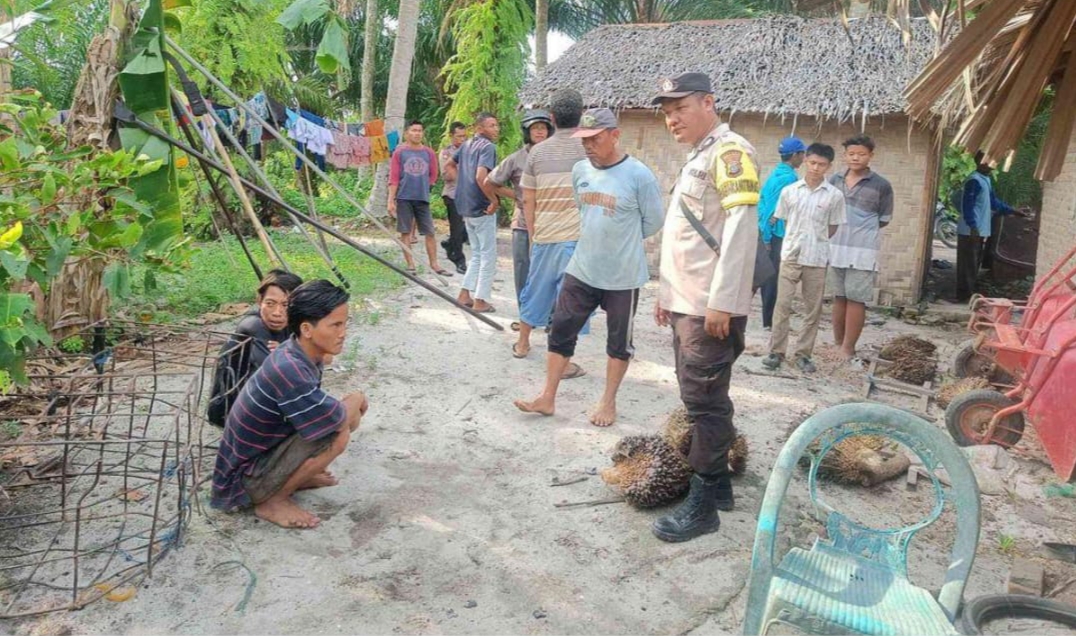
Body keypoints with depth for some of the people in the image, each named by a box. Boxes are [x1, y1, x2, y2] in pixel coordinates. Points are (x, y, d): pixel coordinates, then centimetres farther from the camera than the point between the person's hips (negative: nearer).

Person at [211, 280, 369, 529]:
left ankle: (294, 477, 13)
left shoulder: (302, 353, -5)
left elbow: (322, 410, 9)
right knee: (338, 433, -25)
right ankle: (272, 501, -8)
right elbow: (337, 420, -29)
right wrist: (356, 401, -9)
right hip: (245, 479, -8)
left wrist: (351, 407, -9)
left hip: (264, 452, 9)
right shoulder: (288, 370, -32)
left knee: (347, 415, 4)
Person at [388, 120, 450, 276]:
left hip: (423, 198, 2)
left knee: (430, 232, 2)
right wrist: (391, 201, -7)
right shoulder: (400, 152, -1)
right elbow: (393, 178, -3)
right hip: (404, 198, -2)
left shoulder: (429, 153, 5)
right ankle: (410, 264, 10)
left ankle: (434, 264, 11)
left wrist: (422, 186, 11)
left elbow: (433, 175, 17)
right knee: (405, 232, 2)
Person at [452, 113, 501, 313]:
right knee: (488, 256, 2)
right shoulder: (488, 147, -15)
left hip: (466, 207, 8)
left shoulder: (467, 145, 11)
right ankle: (480, 301, 4)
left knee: (477, 253, 19)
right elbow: (481, 177, -28)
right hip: (482, 208, -8)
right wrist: (495, 200, -19)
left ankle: (465, 294, 19)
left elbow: (450, 164, 24)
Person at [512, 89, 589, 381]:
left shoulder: (538, 151, 7)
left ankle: (522, 343, 35)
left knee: (536, 289, 19)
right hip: (577, 236, -4)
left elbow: (528, 200, 9)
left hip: (543, 236, 4)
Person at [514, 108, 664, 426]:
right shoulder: (580, 170, 3)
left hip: (622, 276, -5)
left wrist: (621, 241, 6)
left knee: (619, 341, 10)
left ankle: (609, 401, 26)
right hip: (580, 270, 5)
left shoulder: (639, 175, -14)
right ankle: (547, 398, 19)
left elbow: (653, 221, -4)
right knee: (561, 332, 7)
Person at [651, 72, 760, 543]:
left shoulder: (730, 152, -10)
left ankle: (703, 505, 5)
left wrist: (721, 302, -23)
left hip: (711, 309, -9)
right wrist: (667, 293, 23)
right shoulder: (696, 158, 20)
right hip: (686, 305, 10)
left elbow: (741, 227, -19)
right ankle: (718, 482, 27)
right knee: (700, 400, 15)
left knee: (705, 402, -4)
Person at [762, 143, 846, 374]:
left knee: (813, 309, 5)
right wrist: (797, 239, 8)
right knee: (783, 305, -1)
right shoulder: (789, 191, 1)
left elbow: (833, 227, 7)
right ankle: (776, 351, 7)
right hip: (790, 256, 0)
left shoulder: (835, 195, -2)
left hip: (817, 259, 0)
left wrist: (815, 241, 5)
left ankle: (803, 354, 15)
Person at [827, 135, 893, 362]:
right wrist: (841, 229, 4)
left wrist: (862, 230, -1)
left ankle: (848, 349, 3)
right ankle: (837, 343, 22)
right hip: (835, 247, 4)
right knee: (839, 297, 12)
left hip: (863, 250, -4)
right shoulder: (835, 180, 7)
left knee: (856, 299, -3)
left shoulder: (881, 185, -4)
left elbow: (885, 218, 2)